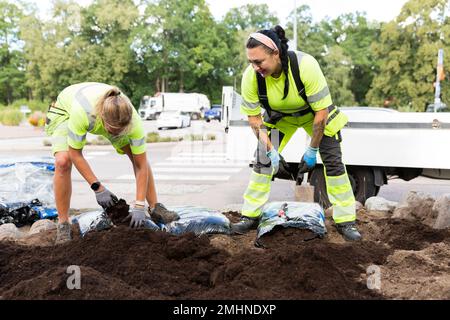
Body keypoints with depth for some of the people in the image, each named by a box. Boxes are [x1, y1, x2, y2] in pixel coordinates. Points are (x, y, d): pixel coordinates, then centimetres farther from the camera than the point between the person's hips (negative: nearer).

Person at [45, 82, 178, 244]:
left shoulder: (133, 120, -38)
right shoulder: (82, 113, -46)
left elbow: (141, 165, -29)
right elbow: (75, 153, -30)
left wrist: (139, 207, -31)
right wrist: (98, 188, -31)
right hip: (65, 111, -2)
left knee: (138, 155, -9)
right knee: (63, 161, -27)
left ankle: (155, 207, 9)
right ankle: (63, 224, -12)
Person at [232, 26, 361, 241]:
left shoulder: (305, 65, -39)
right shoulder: (251, 76, -30)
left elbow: (321, 112, -29)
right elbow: (254, 117, -15)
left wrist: (312, 150, -24)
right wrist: (271, 150, -21)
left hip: (315, 112, -2)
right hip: (279, 116, 2)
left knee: (333, 160, -9)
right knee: (263, 158, -9)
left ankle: (346, 221, 2)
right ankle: (250, 216, 3)